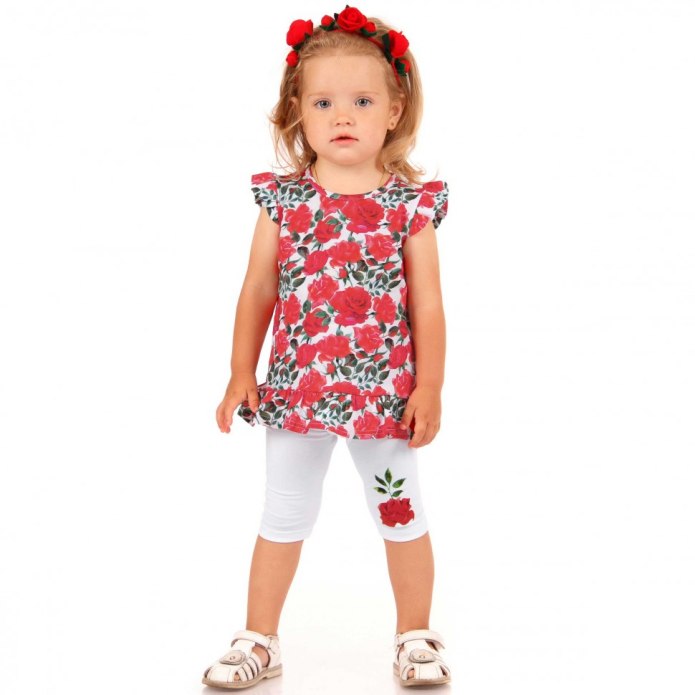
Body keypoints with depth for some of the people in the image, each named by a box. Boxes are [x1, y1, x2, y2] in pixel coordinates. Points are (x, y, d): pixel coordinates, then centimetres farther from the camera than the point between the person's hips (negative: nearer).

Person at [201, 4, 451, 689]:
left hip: (385, 393, -1)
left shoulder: (410, 206, -5)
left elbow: (426, 304, -3)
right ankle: (259, 640, 29)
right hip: (296, 392, 1)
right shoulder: (281, 200, -2)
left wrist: (429, 387, -6)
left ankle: (415, 636, 32)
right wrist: (241, 374, 0)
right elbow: (257, 291, 3)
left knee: (402, 517, 13)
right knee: (281, 521, 14)